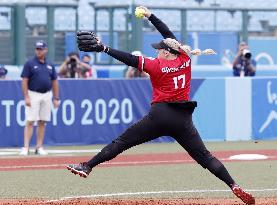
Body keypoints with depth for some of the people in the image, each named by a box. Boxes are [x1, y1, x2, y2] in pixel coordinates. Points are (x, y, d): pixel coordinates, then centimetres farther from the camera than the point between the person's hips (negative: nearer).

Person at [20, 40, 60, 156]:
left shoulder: (50, 65, 11)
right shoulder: (30, 64, -3)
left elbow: (54, 82, 14)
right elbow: (24, 81, -7)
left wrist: (56, 98, 9)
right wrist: (26, 97, -15)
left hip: (46, 95, 5)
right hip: (33, 95, -5)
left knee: (42, 122, 6)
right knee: (30, 121, -10)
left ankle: (39, 147, 12)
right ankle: (26, 147, -12)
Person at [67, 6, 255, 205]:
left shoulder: (157, 65, -4)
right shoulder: (185, 59, 8)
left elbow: (130, 59, -9)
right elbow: (170, 36, 21)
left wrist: (103, 48, -7)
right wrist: (150, 16, 28)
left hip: (160, 116, -4)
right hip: (184, 119, 4)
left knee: (122, 142, 2)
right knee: (204, 156, 4)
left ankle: (87, 166, 0)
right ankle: (234, 186, -9)